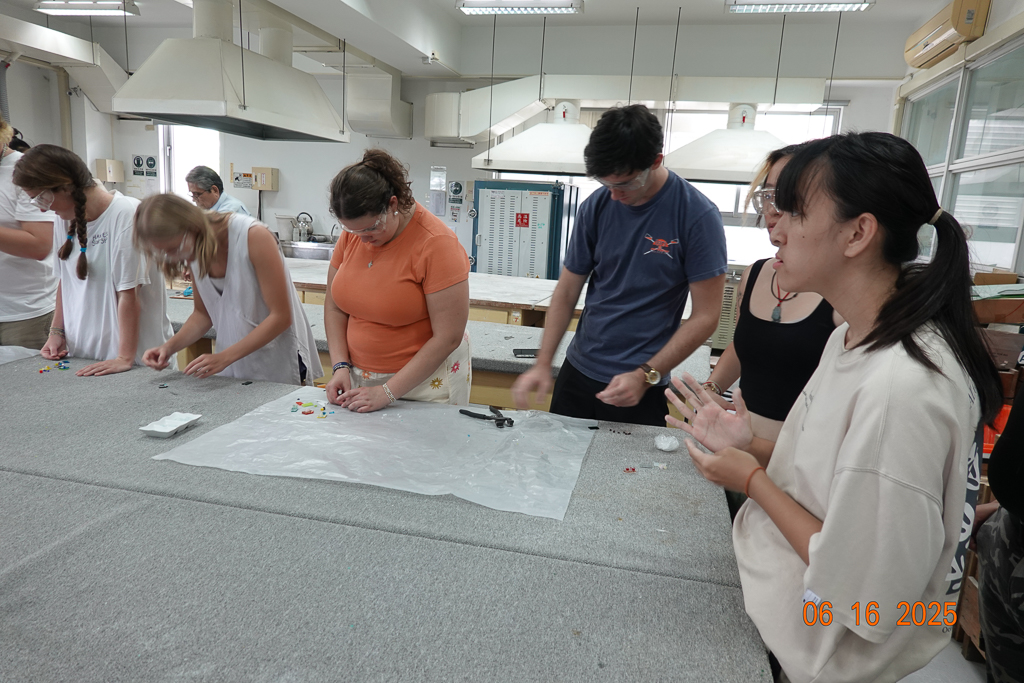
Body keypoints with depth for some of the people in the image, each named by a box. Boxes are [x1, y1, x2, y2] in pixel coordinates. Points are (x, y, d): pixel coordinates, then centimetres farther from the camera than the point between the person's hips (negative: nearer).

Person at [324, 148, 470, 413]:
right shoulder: (352, 233, -2)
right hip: (360, 378, 5)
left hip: (424, 379, -5)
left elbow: (448, 337, -21)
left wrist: (388, 392, -20)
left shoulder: (437, 244, -20)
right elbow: (335, 305, 8)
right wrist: (340, 365, -6)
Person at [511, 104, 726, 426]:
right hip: (577, 373, 4)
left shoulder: (698, 215, -13)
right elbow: (567, 291, 3)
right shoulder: (596, 206, -3)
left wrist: (646, 376, -16)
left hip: (642, 389, -3)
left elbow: (705, 316, -10)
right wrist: (543, 364, -5)